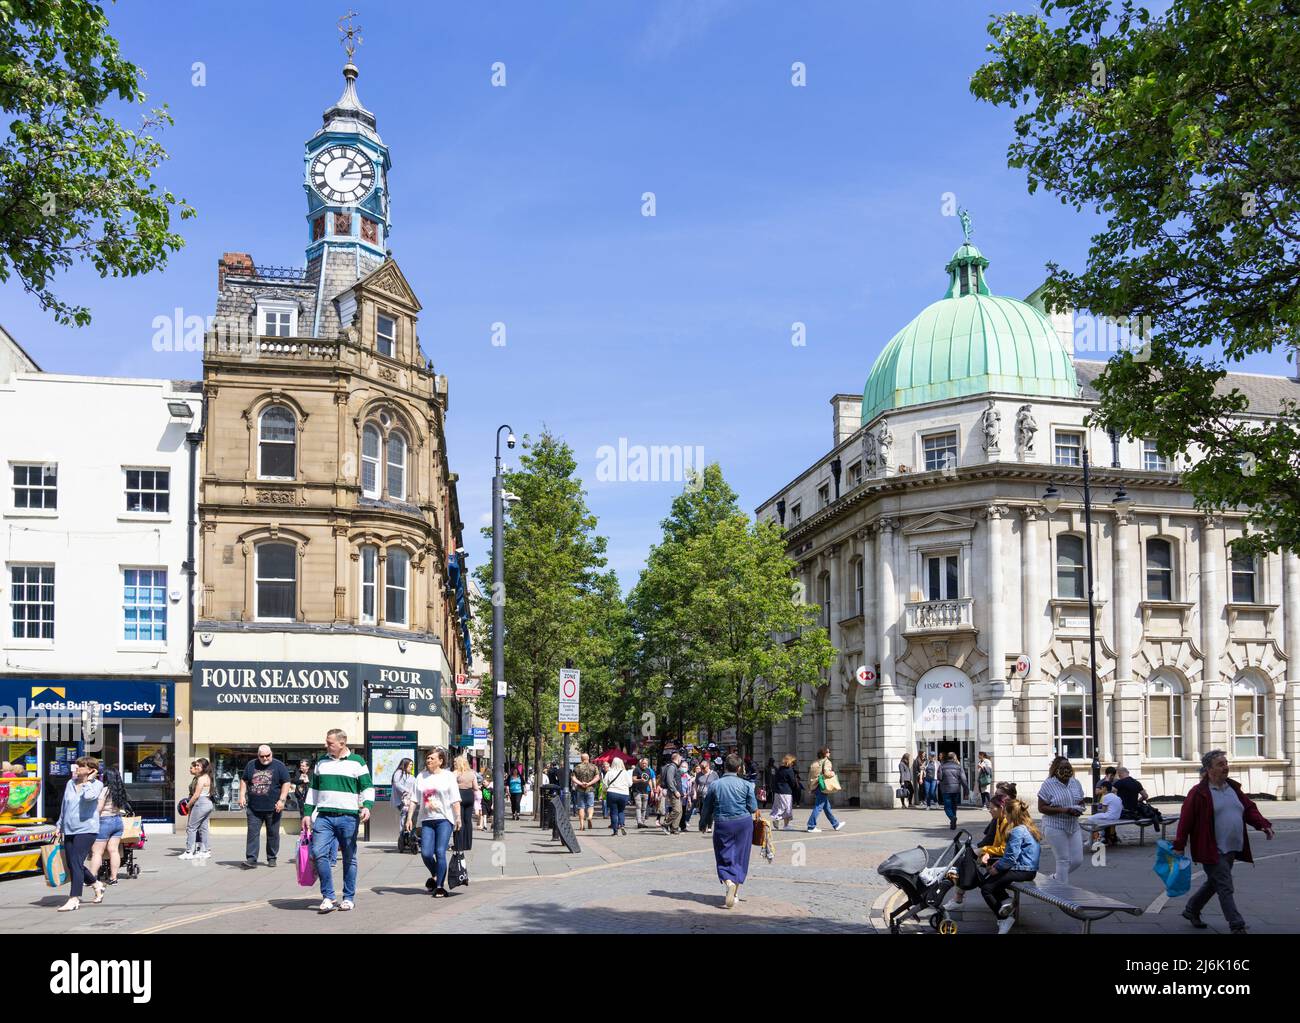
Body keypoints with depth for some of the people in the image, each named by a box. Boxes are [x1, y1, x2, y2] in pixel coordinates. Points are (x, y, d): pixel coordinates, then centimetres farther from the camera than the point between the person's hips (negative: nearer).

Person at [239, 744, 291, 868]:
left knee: (273, 834, 5)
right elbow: (244, 781, 18)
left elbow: (286, 783, -2)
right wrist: (242, 795, 5)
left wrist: (282, 800, -11)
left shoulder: (279, 766, 0)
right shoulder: (251, 765, 10)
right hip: (254, 808, 2)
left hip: (272, 808, -2)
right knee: (253, 832, -5)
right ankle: (251, 859, -5)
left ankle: (271, 858, 15)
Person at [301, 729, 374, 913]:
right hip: (324, 816, 3)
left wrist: (366, 806, -18)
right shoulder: (321, 762, 14)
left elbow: (368, 788, 0)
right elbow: (313, 789, 20)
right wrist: (307, 813, 13)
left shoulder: (356, 762, 2)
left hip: (348, 817, -3)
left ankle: (348, 898, 14)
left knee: (349, 858, 4)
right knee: (319, 853, -12)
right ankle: (327, 896, -3)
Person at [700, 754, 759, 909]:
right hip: (743, 823, 1)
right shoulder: (746, 785, -3)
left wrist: (706, 821, 22)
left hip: (722, 824, 0)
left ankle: (728, 881, -23)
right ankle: (735, 893, 16)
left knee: (724, 857, 5)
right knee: (740, 857, 11)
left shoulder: (715, 785, -1)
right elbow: (753, 808, -3)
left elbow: (707, 809, 5)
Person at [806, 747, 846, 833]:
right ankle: (811, 826, -9)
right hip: (822, 787, -9)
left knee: (827, 807, 16)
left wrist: (810, 786, 15)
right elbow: (826, 773, -23)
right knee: (818, 807, -7)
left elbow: (810, 774, 13)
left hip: (814, 786, 9)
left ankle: (835, 824, 26)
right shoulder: (826, 762, -8)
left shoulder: (815, 762, 16)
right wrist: (833, 773, -3)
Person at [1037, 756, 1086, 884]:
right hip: (1055, 827, -6)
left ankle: (1054, 878, 28)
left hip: (1074, 826, 6)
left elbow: (1081, 802, 18)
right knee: (1063, 860, -4)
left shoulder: (1075, 783, 8)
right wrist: (1062, 810, -22)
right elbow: (1041, 808, -12)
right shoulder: (1048, 785, -9)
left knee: (1078, 860, 5)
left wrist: (1080, 809, -7)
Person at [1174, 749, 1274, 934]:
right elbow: (1186, 820, -11)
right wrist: (1179, 846, -11)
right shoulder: (1199, 793, -12)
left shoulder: (1233, 788, 11)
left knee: (1214, 883, 19)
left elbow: (1249, 809, 16)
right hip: (1212, 851, -8)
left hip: (1232, 850, 8)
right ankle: (1237, 926, -2)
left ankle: (1191, 910, 36)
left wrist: (1263, 824, -3)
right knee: (1225, 888, -7)